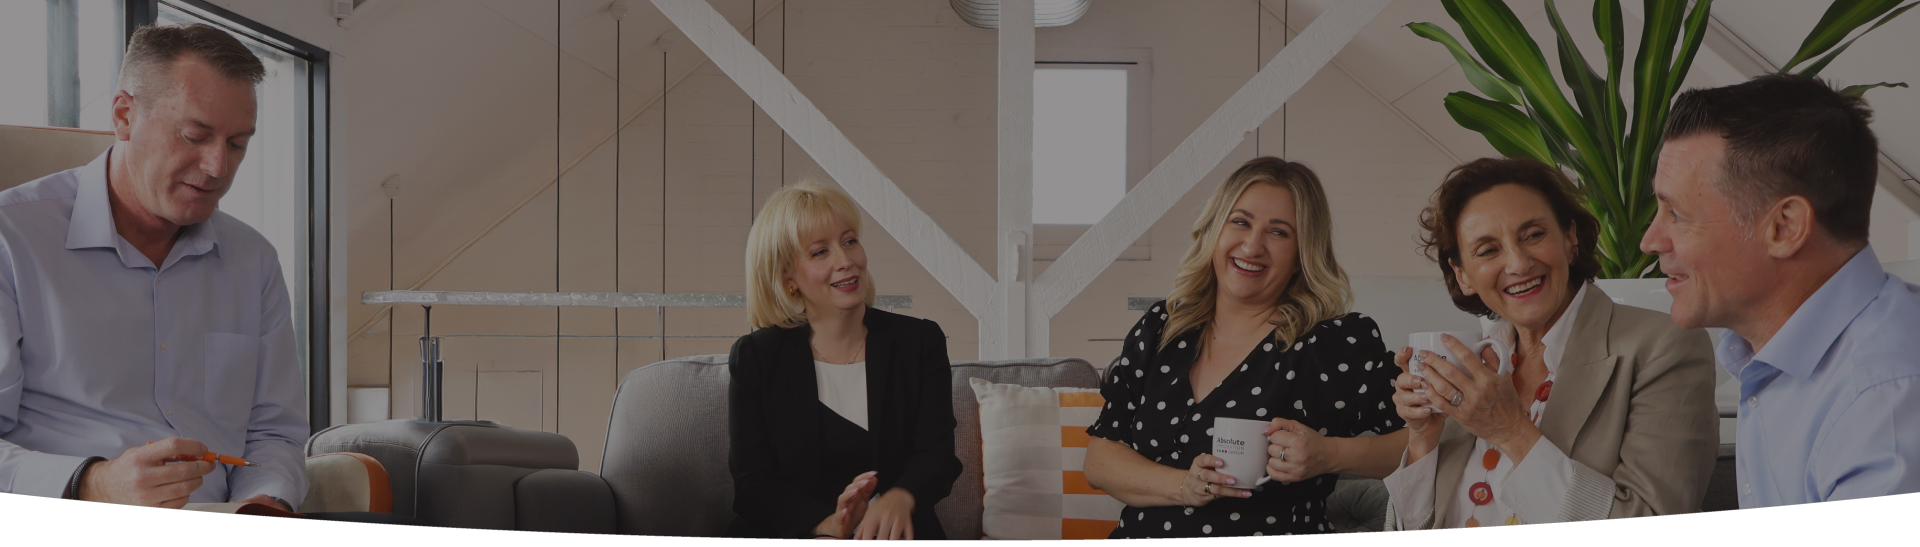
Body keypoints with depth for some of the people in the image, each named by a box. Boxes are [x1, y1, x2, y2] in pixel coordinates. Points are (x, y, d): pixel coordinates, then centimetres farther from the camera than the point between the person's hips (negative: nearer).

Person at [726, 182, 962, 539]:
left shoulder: (920, 341, 7)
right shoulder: (754, 358, 4)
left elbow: (937, 455, -2)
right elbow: (752, 484, -2)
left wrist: (900, 497, -26)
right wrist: (828, 524, -22)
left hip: (893, 533, 1)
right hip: (787, 531, -1)